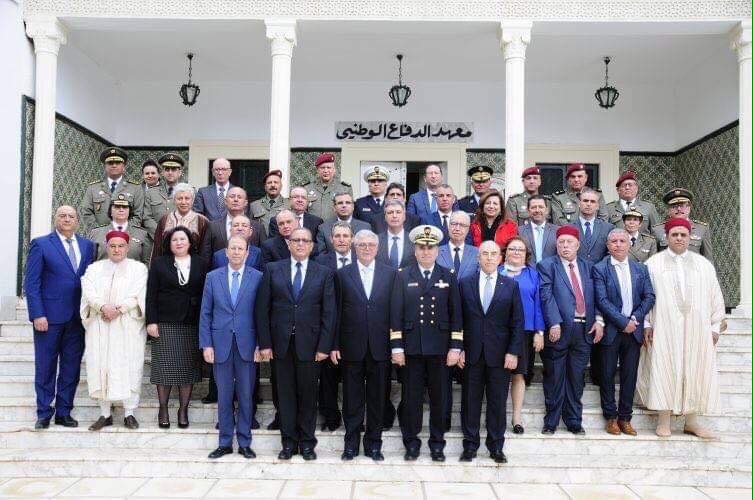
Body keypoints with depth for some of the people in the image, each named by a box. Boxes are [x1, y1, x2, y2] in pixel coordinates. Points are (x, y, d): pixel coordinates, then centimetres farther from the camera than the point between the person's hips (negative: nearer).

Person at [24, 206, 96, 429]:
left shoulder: (87, 246, 9)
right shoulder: (40, 244, -1)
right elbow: (31, 283, -5)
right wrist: (38, 315, -12)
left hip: (78, 317, 3)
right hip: (50, 317, -3)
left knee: (71, 368, 8)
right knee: (45, 368, 6)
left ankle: (64, 413, 19)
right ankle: (44, 414, 18)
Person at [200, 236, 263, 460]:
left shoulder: (257, 277, 1)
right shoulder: (212, 277, 5)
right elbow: (205, 314, 6)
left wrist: (260, 345, -4)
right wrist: (206, 345, -1)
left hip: (247, 345, -1)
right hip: (221, 345, 1)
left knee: (246, 395, 6)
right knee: (224, 396, 8)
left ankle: (244, 443, 18)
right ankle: (225, 443, 20)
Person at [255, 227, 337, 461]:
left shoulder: (324, 273, 3)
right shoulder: (273, 269, 4)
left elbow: (329, 312, 0)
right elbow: (262, 308, 2)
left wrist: (324, 346, -7)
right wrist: (264, 343, -4)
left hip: (309, 343, 0)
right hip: (281, 343, 1)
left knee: (308, 394, 7)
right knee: (285, 393, 8)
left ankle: (307, 442, 21)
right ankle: (289, 441, 21)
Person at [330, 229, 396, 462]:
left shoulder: (390, 274, 4)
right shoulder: (342, 274, 3)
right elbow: (336, 312, 2)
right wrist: (334, 345, -2)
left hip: (380, 347, 1)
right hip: (352, 346, 0)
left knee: (377, 398, 8)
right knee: (352, 398, 8)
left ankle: (373, 443, 21)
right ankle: (351, 443, 21)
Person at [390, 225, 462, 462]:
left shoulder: (449, 277, 6)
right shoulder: (403, 276, 4)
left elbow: (456, 315, 4)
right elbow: (396, 314, 0)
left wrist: (455, 347, -2)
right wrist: (396, 347, -5)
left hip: (440, 347, 1)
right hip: (411, 347, 0)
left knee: (439, 397, 8)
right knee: (411, 397, 6)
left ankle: (437, 443, 22)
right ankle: (411, 442, 20)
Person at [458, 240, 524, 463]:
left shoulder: (511, 285, 4)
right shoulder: (465, 284, 4)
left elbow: (517, 322, 2)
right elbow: (458, 319, 4)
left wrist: (513, 352, -5)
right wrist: (459, 348, -3)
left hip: (500, 354, 0)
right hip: (471, 353, 0)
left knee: (498, 402, 7)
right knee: (470, 401, 7)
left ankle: (496, 447, 19)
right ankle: (470, 445, 19)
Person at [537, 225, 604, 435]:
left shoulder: (587, 266, 14)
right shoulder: (547, 266, 1)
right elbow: (546, 296, -9)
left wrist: (599, 320, -3)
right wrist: (554, 324, -18)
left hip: (584, 330, 3)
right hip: (559, 329, -3)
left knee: (576, 378, 10)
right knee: (554, 378, 5)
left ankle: (574, 421, 21)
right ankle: (551, 421, 17)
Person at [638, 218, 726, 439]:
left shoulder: (704, 265, 9)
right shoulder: (653, 264, 3)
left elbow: (716, 298, 11)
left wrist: (715, 326, 6)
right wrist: (646, 324, -5)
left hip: (697, 329, 3)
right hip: (664, 329, -2)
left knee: (695, 371, 5)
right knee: (664, 370, -2)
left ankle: (692, 421, 15)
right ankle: (664, 421, 6)